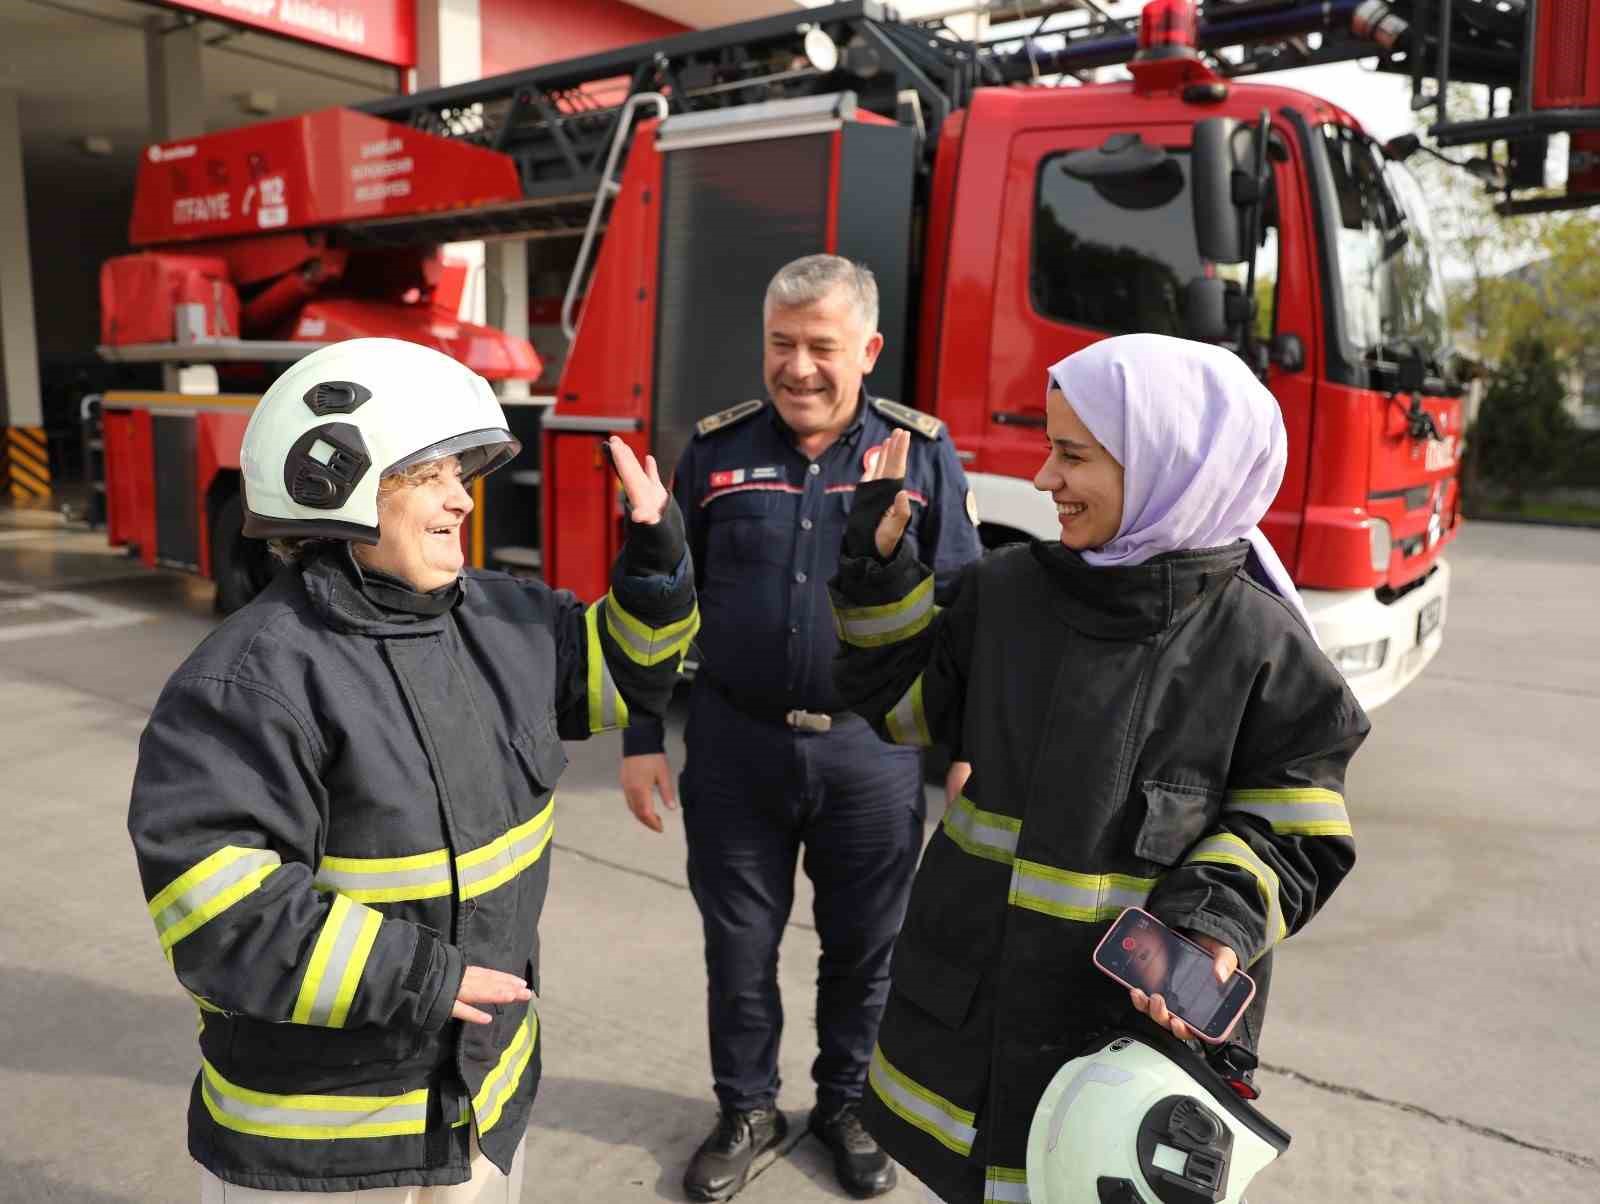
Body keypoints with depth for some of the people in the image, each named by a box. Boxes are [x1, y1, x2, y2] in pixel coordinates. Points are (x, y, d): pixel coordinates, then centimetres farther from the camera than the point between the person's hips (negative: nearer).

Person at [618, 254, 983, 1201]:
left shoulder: (924, 452, -1)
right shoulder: (717, 450, 1)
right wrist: (642, 740, 3)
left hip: (874, 754, 0)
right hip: (736, 749, 1)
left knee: (864, 947, 15)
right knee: (740, 945, 14)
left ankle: (848, 1106, 39)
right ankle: (748, 1110, 38)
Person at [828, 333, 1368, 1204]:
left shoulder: (1258, 645, -14)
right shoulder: (1005, 588, -4)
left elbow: (1288, 835, -7)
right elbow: (900, 702, 6)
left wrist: (1215, 927, -23)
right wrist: (876, 569, -3)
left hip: (1134, 1019, -3)